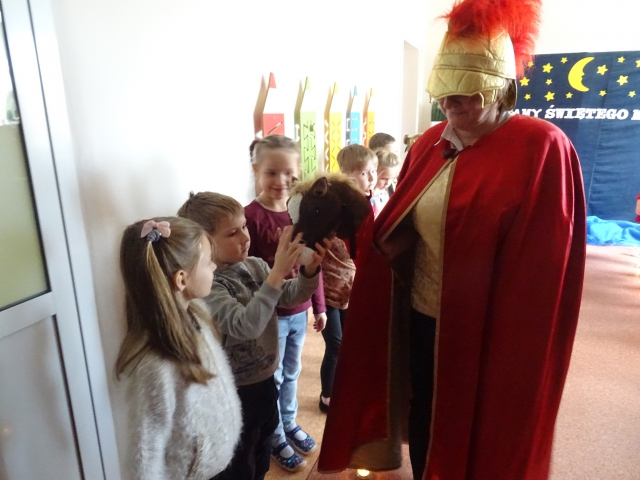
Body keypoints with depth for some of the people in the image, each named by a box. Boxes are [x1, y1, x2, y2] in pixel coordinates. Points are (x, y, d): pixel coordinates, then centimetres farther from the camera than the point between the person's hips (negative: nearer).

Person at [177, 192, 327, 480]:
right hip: (235, 392, -6)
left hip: (264, 380, 7)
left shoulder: (255, 265, -5)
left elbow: (291, 297, -3)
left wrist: (309, 271, -23)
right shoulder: (207, 285, -26)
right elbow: (246, 325, -38)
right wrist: (278, 272, -43)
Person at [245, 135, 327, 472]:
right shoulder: (251, 216, -18)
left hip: (299, 310, 5)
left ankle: (290, 424, 45)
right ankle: (275, 439, 35)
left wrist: (319, 306, 10)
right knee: (271, 377, 14)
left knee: (292, 372, 23)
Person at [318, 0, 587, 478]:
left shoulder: (542, 149, -14)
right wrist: (386, 243, -11)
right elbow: (396, 227, 9)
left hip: (488, 336, -5)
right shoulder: (430, 144, 4)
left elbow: (544, 269, -16)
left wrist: (516, 352, -14)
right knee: (424, 433, 22)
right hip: (420, 321, 5)